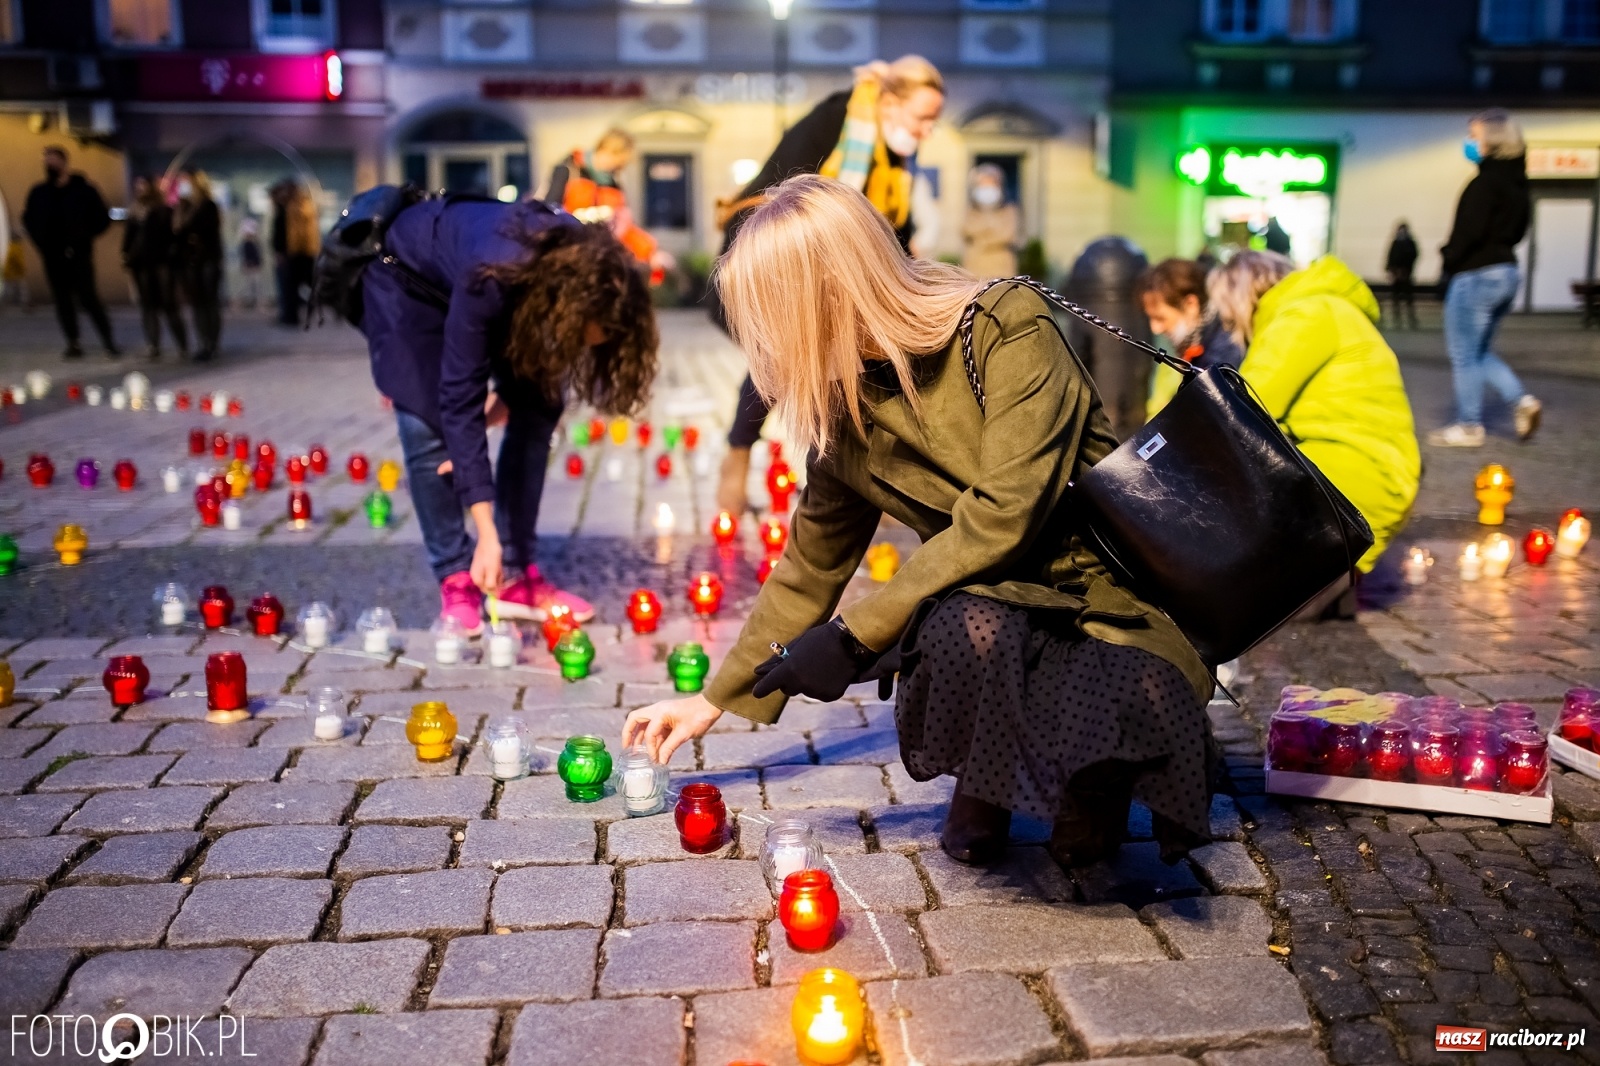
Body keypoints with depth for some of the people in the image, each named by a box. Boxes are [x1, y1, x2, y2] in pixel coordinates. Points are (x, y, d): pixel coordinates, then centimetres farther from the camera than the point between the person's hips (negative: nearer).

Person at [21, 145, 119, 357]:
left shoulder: (83, 190, -2)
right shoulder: (38, 192, 8)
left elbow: (102, 219, 1)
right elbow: (29, 219, 20)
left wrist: (83, 237, -8)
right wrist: (40, 240, 5)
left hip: (78, 255, -4)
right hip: (52, 257, 4)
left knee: (87, 298, -8)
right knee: (62, 300, 6)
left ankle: (109, 341, -3)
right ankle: (73, 343, 12)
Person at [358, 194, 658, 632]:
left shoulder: (585, 274, -28)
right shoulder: (491, 280, -44)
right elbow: (460, 399, -41)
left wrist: (508, 396, -21)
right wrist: (487, 535, -43)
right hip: (406, 278, -5)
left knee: (536, 410, -8)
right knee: (429, 427, -18)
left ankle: (515, 574, -2)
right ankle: (456, 581, -6)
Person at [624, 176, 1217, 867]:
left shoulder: (1009, 328, -16)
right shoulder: (846, 410, 2)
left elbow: (1003, 515, -24)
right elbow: (811, 566, 12)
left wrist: (853, 635, -21)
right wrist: (717, 698, 16)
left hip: (1115, 588, -3)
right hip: (995, 604, 3)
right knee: (964, 629, -33)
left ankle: (1094, 777, 6)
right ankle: (983, 784, 0)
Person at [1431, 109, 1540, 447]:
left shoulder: (1485, 183, -16)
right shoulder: (1516, 181, 12)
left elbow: (1470, 231, -21)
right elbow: (1517, 230, 17)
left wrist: (1449, 260, -8)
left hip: (1476, 275, -9)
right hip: (1506, 271, 9)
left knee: (1464, 355, 1)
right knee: (1480, 351, 20)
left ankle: (1468, 426, 7)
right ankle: (1521, 400, 6)